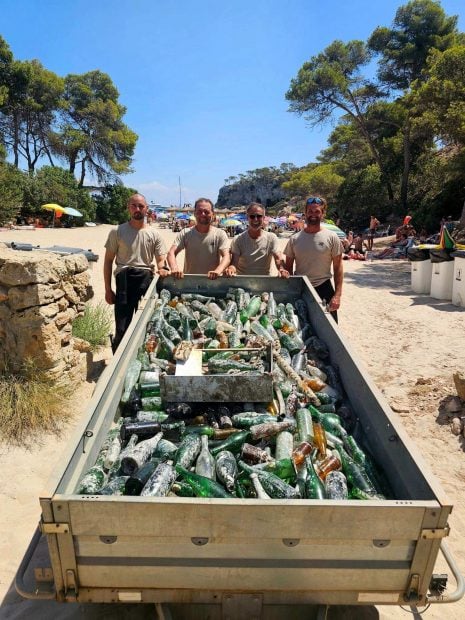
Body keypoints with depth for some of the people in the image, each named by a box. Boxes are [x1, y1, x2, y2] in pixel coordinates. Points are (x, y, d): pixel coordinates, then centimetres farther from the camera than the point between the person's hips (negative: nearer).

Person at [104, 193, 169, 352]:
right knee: (122, 327, 0)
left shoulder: (154, 234, 8)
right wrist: (107, 289, 0)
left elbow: (161, 259, 7)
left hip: (147, 279, 2)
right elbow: (108, 261, 5)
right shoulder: (117, 232, 3)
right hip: (124, 279, -2)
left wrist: (162, 268, -19)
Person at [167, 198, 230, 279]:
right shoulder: (185, 233, 3)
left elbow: (226, 257, -11)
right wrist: (174, 268, -29)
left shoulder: (220, 234, 0)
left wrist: (218, 271, -33)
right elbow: (171, 253, -6)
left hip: (213, 281, 0)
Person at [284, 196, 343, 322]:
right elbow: (288, 267, 8)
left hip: (323, 289, -1)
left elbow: (338, 268, -2)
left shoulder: (332, 237, -3)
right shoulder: (295, 239, 3)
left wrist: (337, 295, -9)